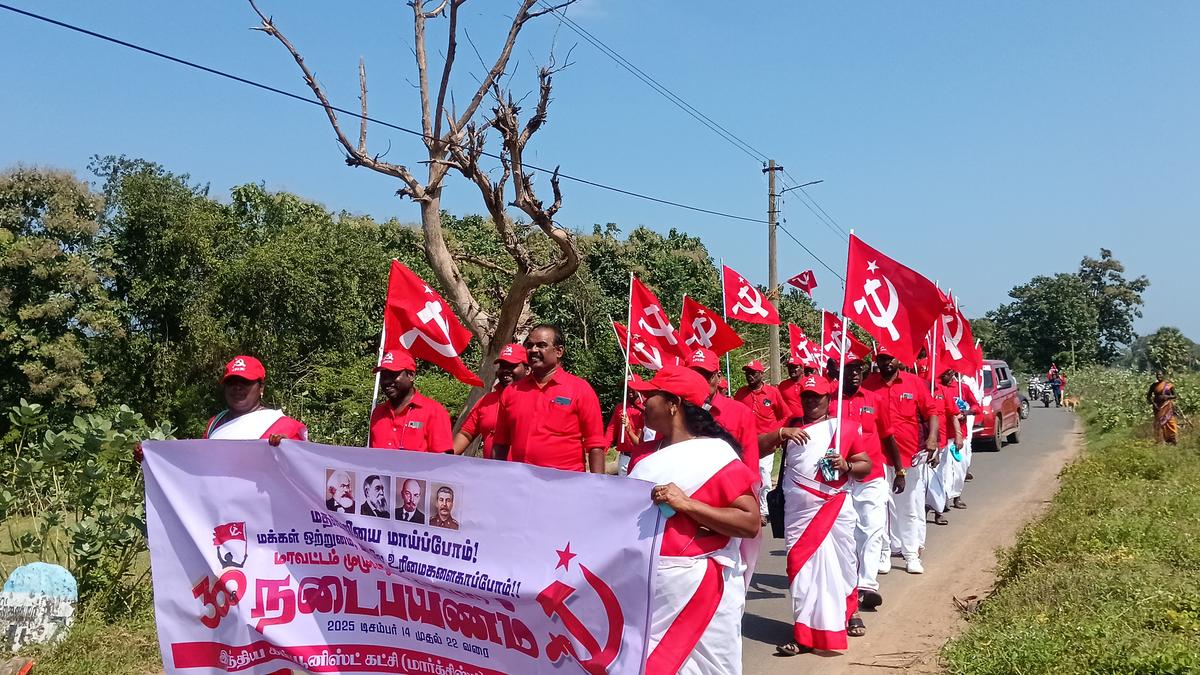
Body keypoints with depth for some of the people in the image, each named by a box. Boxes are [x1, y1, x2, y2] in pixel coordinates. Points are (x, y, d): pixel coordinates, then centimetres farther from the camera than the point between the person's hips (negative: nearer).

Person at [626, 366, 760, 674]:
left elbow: (751, 523, -18)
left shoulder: (716, 455, -11)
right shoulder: (646, 453, 10)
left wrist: (687, 503, -23)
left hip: (695, 588, -6)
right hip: (640, 585, 7)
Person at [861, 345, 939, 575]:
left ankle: (911, 554, 18)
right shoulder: (868, 384, 0)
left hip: (911, 456, 0)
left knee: (912, 508, 7)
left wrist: (932, 438, -13)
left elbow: (931, 413, 2)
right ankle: (884, 553, 16)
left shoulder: (915, 383, 1)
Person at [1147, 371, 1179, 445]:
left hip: (1167, 407, -2)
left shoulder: (1169, 384, -2)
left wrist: (1167, 397, -15)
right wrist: (1153, 403, -8)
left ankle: (1173, 440, 4)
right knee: (1159, 423, 4)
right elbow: (1148, 396, 7)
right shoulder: (1154, 385, 4)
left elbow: (1175, 396, 2)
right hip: (1158, 407, 2)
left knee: (1169, 423, -3)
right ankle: (1161, 441, 10)